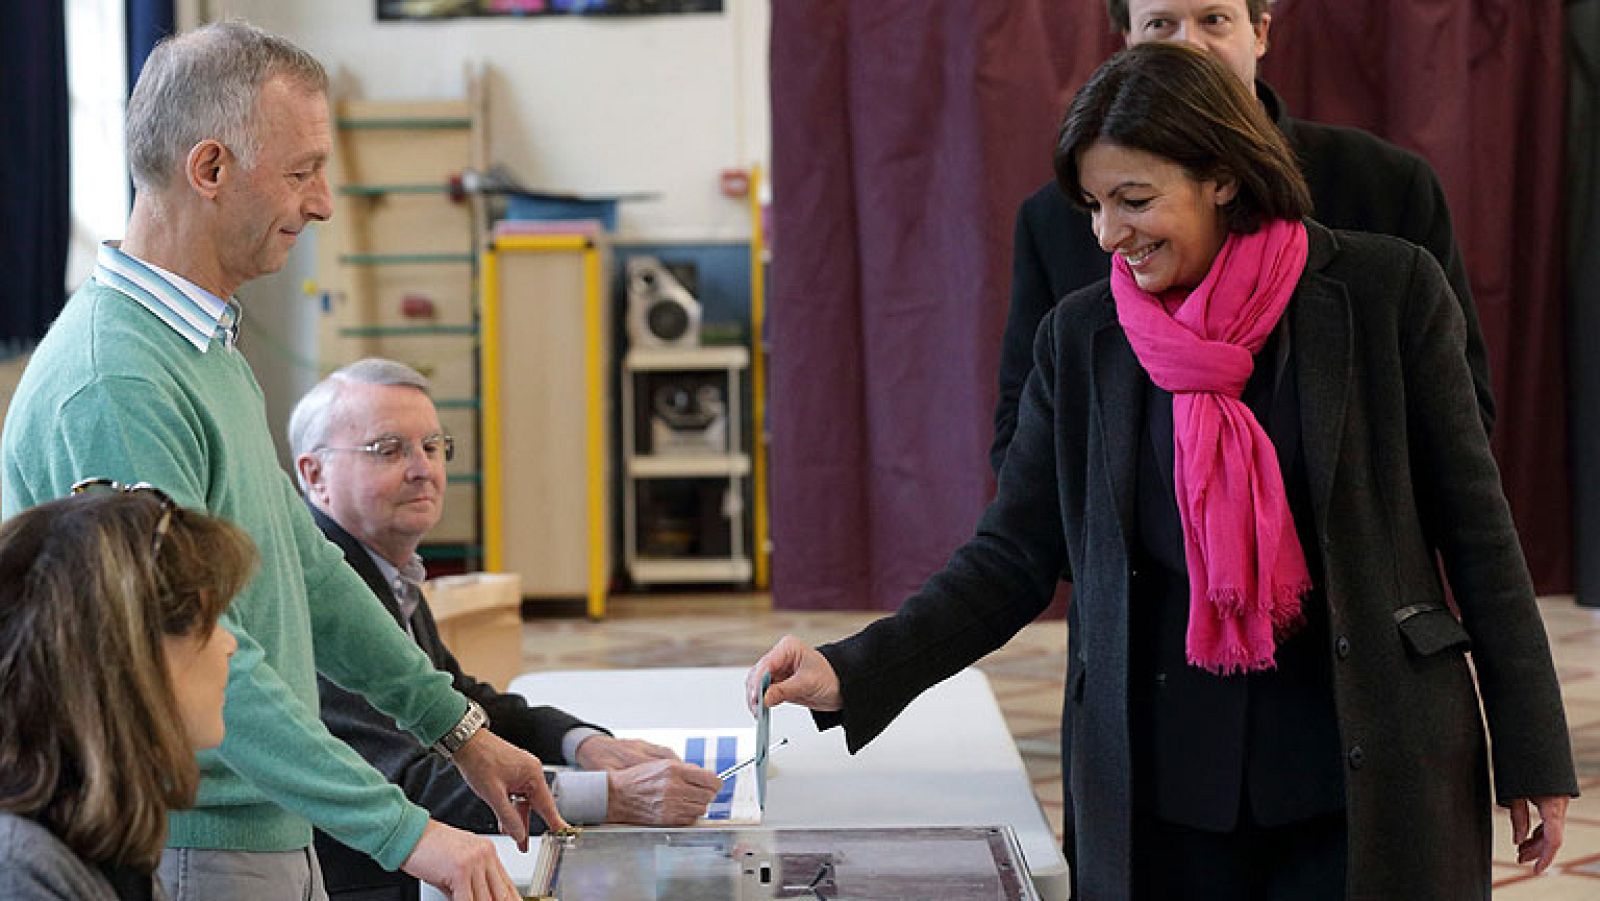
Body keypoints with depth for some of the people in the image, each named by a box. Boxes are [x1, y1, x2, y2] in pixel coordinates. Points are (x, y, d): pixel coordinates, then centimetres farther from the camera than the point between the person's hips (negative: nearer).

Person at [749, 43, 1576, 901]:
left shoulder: (1387, 289, -4)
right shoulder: (1079, 337, 3)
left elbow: (1472, 522, 0)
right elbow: (1013, 557, 3)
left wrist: (1532, 754, 1)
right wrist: (854, 674, -11)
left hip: (1372, 775, -2)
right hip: (1167, 790, 2)